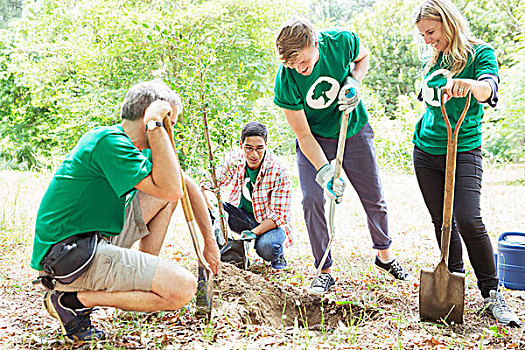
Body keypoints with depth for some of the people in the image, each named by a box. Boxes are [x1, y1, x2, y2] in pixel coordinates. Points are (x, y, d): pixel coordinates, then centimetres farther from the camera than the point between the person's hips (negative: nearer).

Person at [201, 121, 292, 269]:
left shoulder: (278, 171, -23)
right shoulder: (234, 159, -11)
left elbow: (279, 214, -20)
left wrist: (254, 232, -33)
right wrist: (206, 186, -27)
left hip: (271, 223, -3)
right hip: (241, 217, 4)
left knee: (265, 248, -36)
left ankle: (277, 254, 3)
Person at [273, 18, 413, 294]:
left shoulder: (341, 42, -25)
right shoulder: (285, 82, -28)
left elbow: (363, 56, 2)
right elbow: (304, 135, -22)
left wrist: (354, 80, -19)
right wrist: (325, 171, -32)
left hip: (354, 131, 2)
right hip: (315, 140, -1)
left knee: (374, 199, 9)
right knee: (312, 199, -15)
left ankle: (385, 255, 34)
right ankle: (324, 272, 2)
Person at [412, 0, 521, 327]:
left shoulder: (480, 52, -6)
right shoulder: (432, 59, 11)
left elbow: (488, 88, -26)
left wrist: (471, 84, -47)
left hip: (464, 151, -5)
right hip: (426, 150, 5)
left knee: (469, 220, -15)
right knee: (441, 220, 6)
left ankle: (492, 292, -1)